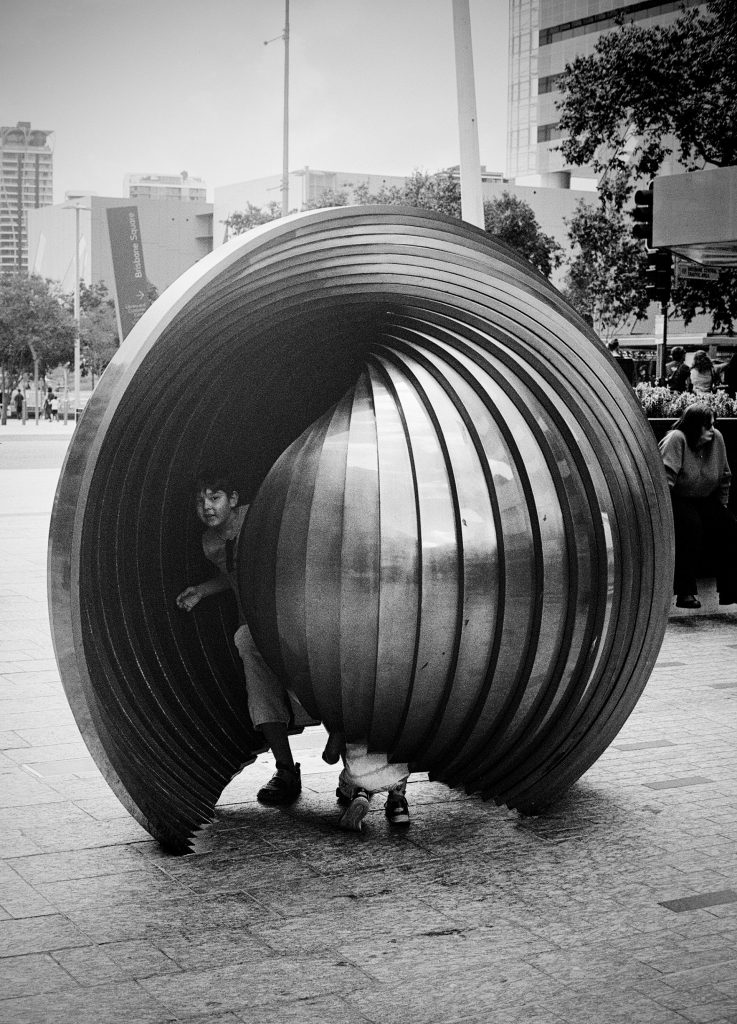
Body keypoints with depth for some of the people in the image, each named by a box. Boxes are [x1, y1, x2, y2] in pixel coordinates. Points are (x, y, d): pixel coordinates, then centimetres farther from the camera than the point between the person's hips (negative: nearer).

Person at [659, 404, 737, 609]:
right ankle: (684, 593, -26)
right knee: (691, 525, -33)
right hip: (677, 500, -6)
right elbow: (665, 478, -25)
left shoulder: (717, 439, -1)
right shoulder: (676, 439, -20)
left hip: (704, 500, 6)